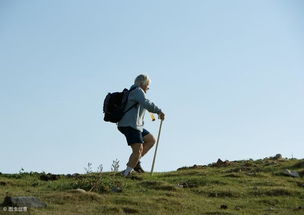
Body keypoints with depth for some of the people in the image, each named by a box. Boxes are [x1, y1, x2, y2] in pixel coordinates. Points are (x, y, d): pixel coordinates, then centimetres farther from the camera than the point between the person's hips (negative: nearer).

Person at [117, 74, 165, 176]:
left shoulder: (132, 92, 24)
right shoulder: (138, 91, -7)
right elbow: (147, 104, -23)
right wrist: (159, 111, -17)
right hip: (130, 125, -11)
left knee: (151, 140, 14)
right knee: (138, 150, -16)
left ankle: (135, 161, 9)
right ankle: (126, 174, -14)